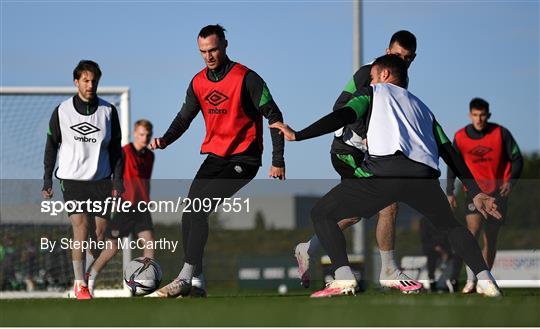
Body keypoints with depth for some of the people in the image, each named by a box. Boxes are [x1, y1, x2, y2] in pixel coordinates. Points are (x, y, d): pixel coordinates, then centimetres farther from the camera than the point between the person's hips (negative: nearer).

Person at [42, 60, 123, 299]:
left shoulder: (108, 111, 1)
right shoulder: (61, 112, -2)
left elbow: (115, 148, 8)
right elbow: (52, 147, 6)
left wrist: (117, 181, 2)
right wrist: (47, 181, 3)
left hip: (101, 180, 2)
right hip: (71, 179, -2)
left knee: (100, 232, -1)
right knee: (81, 227, -16)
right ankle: (79, 284, -9)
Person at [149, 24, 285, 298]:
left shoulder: (245, 78, -10)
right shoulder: (199, 82, 8)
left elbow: (273, 116, -7)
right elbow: (184, 118, 15)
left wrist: (278, 160, -10)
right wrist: (165, 140, -7)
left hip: (242, 159, -7)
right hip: (214, 157, 7)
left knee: (199, 208, -21)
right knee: (189, 216, -4)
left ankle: (185, 278, -20)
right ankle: (196, 280, 3)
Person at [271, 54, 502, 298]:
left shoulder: (374, 92, 25)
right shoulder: (422, 107, 37)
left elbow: (343, 116, 7)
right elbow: (450, 153, 30)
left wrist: (298, 135, 5)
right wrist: (476, 192, 31)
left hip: (383, 169, -4)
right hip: (424, 175, 4)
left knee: (321, 214, 10)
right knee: (450, 225, 30)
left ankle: (344, 279, -8)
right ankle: (485, 280, 13)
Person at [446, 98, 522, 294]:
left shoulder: (501, 133, -5)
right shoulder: (461, 137, -2)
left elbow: (517, 159, 0)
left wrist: (511, 181, -16)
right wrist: (450, 192, 4)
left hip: (498, 193, 1)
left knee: (490, 239, 6)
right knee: (473, 232, -20)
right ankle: (470, 281, -22)